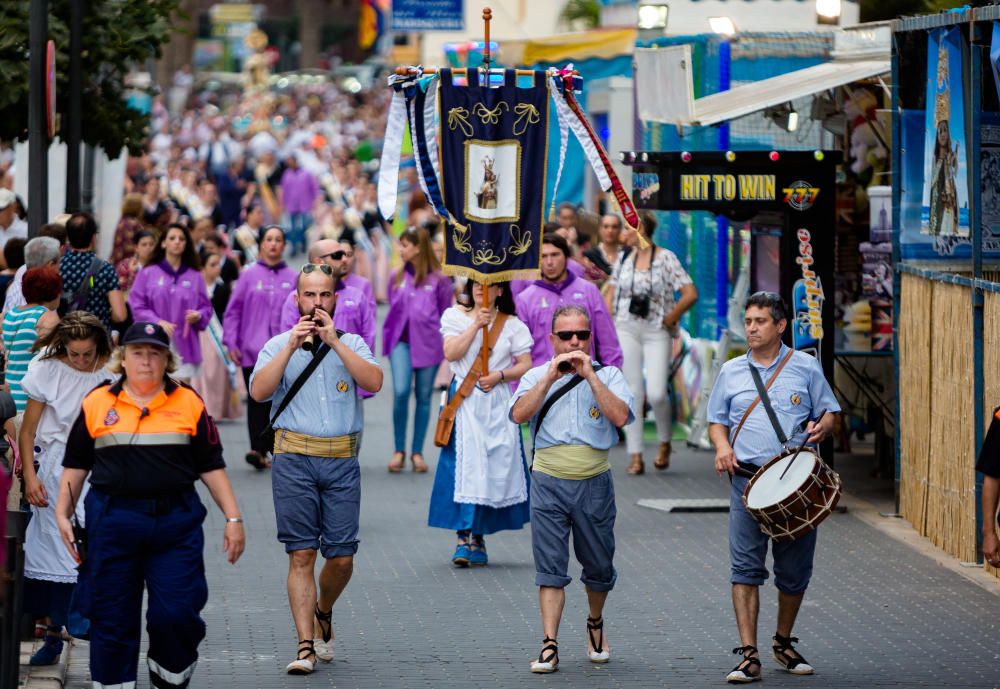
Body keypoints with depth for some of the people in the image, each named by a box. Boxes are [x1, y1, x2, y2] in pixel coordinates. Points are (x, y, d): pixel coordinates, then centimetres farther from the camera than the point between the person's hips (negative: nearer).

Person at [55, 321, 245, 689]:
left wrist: (233, 518, 4)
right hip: (112, 523, 0)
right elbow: (76, 465, 12)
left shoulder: (189, 404, 7)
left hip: (176, 522, 0)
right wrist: (62, 514, 4)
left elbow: (211, 467, 9)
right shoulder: (97, 403, 6)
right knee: (112, 617, 3)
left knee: (176, 613, -6)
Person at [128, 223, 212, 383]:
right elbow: (137, 306, 1)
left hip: (184, 345, 1)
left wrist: (198, 316, -12)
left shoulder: (194, 277, 9)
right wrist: (158, 322, -13)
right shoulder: (147, 274, 5)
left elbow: (206, 307, 11)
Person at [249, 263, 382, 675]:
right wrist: (292, 346, -11)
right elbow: (259, 391, -7)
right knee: (302, 555, -5)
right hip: (294, 459, -1)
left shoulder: (352, 344, 12)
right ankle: (306, 647, -5)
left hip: (342, 460, 1)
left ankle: (323, 614, 30)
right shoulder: (278, 346, 10)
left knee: (342, 556, 0)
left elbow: (374, 382, -8)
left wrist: (333, 341, -10)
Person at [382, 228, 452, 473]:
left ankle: (417, 452, 15)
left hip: (428, 342, -1)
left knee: (424, 396, 6)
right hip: (401, 341, 1)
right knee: (400, 392, -13)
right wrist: (390, 336, 10)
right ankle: (399, 451, -2)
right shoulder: (397, 276, 5)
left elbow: (445, 314, 4)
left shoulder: (438, 279, -4)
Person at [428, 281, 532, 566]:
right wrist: (476, 325, -12)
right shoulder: (455, 316, 7)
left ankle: (478, 536, 8)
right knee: (464, 463, -11)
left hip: (497, 401, 1)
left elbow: (525, 365, 5)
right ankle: (464, 537, -11)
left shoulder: (512, 325, 7)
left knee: (496, 465, -2)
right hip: (464, 403, -1)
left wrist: (500, 376, -11)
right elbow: (451, 353, -7)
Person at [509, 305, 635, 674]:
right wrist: (551, 376, -14)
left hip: (594, 482, 0)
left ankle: (595, 623, 37)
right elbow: (519, 414, -10)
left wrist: (589, 375, -14)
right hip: (548, 482, 0)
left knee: (599, 564, 11)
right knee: (550, 567, -6)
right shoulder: (536, 376, 7)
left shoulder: (608, 375, 4)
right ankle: (549, 646, -7)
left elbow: (620, 417, -14)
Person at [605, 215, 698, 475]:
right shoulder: (624, 259, 8)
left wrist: (669, 319, -6)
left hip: (657, 333, -4)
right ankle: (636, 456, 4)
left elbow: (690, 294, -9)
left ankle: (665, 443, 14)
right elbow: (611, 293, 18)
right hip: (626, 331, 4)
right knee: (632, 393, 0)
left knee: (656, 394, -12)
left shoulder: (666, 259, -5)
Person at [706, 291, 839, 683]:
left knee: (794, 570, 6)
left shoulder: (805, 367, 7)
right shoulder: (731, 371, 12)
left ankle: (784, 643, 27)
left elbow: (830, 412, 11)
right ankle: (749, 655, -11)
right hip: (747, 478, 0)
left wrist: (822, 427, -12)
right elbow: (717, 419, 18)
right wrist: (722, 446, -3)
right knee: (745, 567, -10)